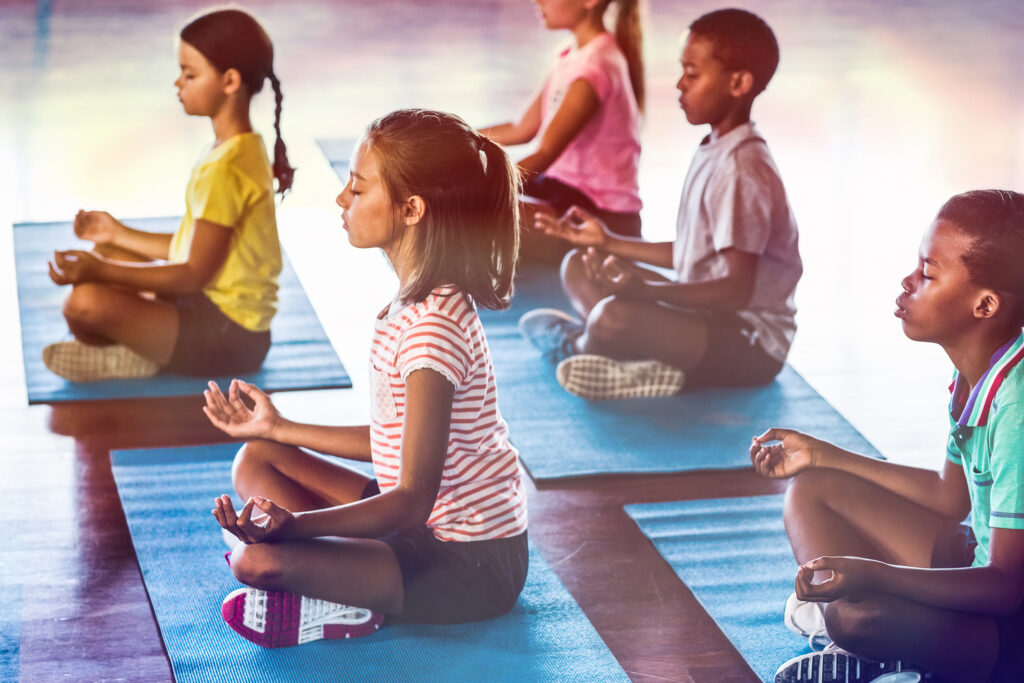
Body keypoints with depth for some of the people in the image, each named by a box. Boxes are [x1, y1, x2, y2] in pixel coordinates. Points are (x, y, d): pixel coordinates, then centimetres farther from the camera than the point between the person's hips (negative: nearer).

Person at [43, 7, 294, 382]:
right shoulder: (243, 148, 9)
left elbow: (195, 275, -21)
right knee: (106, 254, 22)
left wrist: (101, 272, -21)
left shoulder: (226, 170, -23)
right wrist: (121, 235, 18)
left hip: (227, 337, -11)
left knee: (85, 302, -28)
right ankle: (140, 349, 2)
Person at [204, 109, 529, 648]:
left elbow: (413, 498, -27)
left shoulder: (431, 328, -24)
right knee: (256, 461, 13)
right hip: (429, 527, 11)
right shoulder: (416, 303, 7)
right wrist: (279, 429, 22)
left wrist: (291, 525, -39)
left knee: (257, 561, -28)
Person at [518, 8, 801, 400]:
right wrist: (609, 243, 19)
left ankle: (572, 342, 3)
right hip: (710, 319, 11)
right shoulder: (714, 153, 9)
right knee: (579, 266, 12)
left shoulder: (740, 169, -22)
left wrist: (647, 290, -33)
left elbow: (737, 289, -26)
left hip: (750, 345, -11)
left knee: (613, 316, -32)